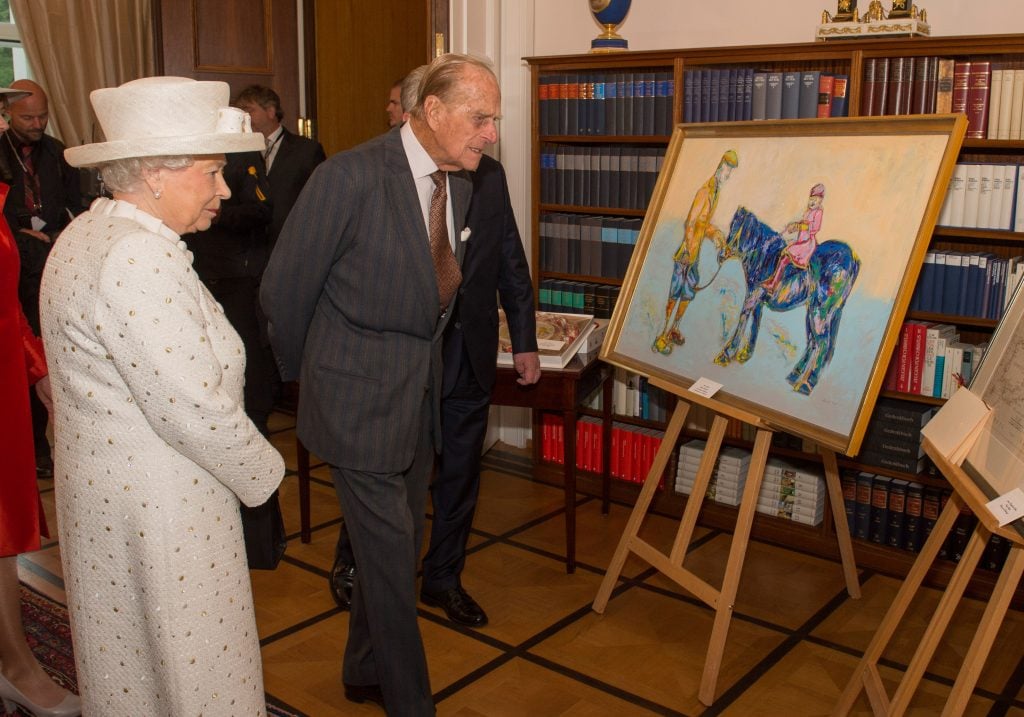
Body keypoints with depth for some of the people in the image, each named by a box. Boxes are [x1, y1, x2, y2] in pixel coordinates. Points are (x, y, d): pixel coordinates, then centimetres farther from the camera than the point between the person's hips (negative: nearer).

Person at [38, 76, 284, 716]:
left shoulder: (88, 233, 7)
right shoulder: (140, 257, -25)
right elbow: (194, 408, -26)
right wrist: (263, 473, -10)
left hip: (103, 478, 10)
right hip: (158, 504, -10)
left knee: (128, 658, 24)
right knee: (185, 663, 8)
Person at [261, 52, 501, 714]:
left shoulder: (461, 181, 3)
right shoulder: (351, 177, -20)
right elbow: (286, 286, -11)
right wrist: (303, 371, 2)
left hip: (421, 387, 8)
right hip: (360, 393, -7)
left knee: (399, 540, 18)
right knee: (390, 549, 1)